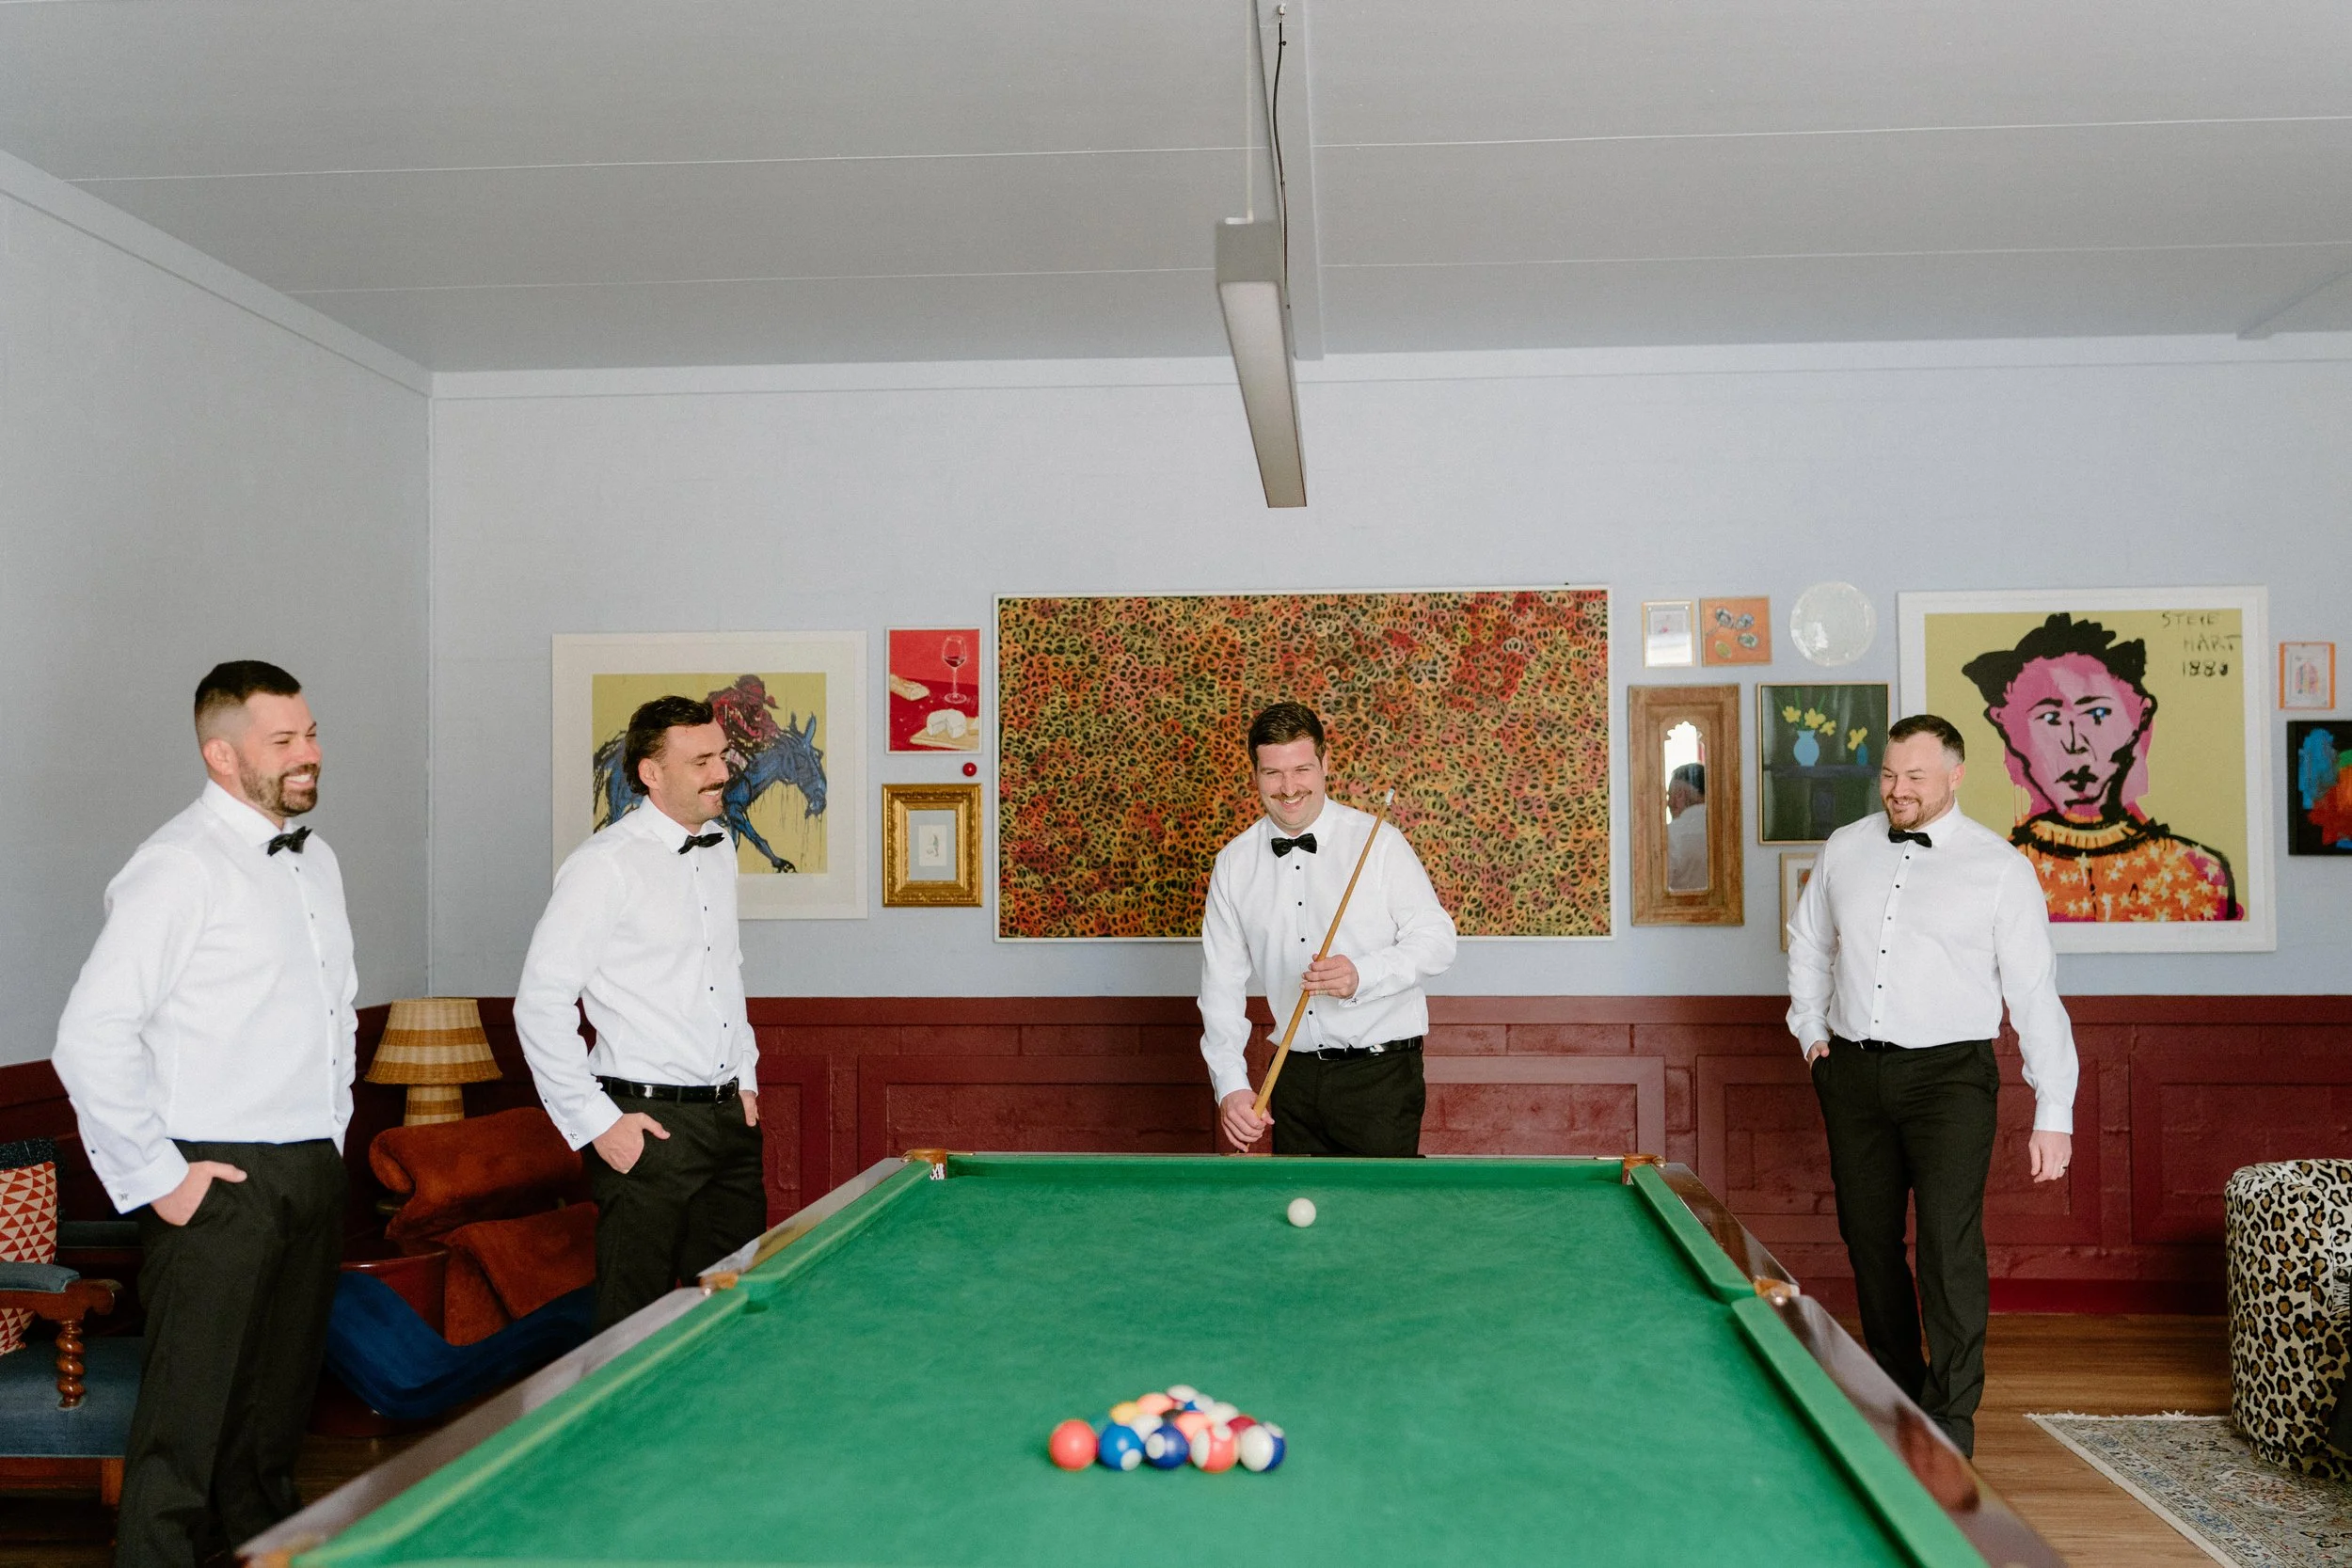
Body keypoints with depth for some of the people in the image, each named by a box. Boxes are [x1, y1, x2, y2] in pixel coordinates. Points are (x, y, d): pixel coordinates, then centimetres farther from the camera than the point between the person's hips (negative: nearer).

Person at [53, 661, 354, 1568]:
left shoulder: (315, 860, 12)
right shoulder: (180, 866, -14)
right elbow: (90, 1037, -19)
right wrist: (156, 1176, -16)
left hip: (313, 1173, 8)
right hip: (221, 1182, -8)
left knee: (281, 1401, 18)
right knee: (187, 1418, -1)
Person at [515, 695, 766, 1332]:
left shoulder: (721, 851, 11)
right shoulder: (605, 864, -13)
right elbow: (540, 1002, -14)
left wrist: (744, 1077, 15)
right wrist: (596, 1123, -15)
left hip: (730, 1117, 7)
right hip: (648, 1126, -7)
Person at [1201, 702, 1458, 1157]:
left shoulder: (1379, 842, -4)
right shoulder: (1233, 864, 5)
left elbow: (1437, 939, -4)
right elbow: (1222, 983, 6)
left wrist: (1363, 975, -22)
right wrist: (1230, 1085, -4)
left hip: (1381, 1072, -3)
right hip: (1295, 1077, 3)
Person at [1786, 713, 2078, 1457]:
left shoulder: (1999, 866, -4)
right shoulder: (1845, 849, 7)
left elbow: (2035, 993, -5)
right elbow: (1808, 942, 23)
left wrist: (2053, 1113, -8)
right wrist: (1811, 1033, 13)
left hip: (1950, 1072, -4)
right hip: (1853, 1073, 4)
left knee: (1949, 1242, -11)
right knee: (1868, 1237, 11)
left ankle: (1950, 1418, -1)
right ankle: (1897, 1387, 28)